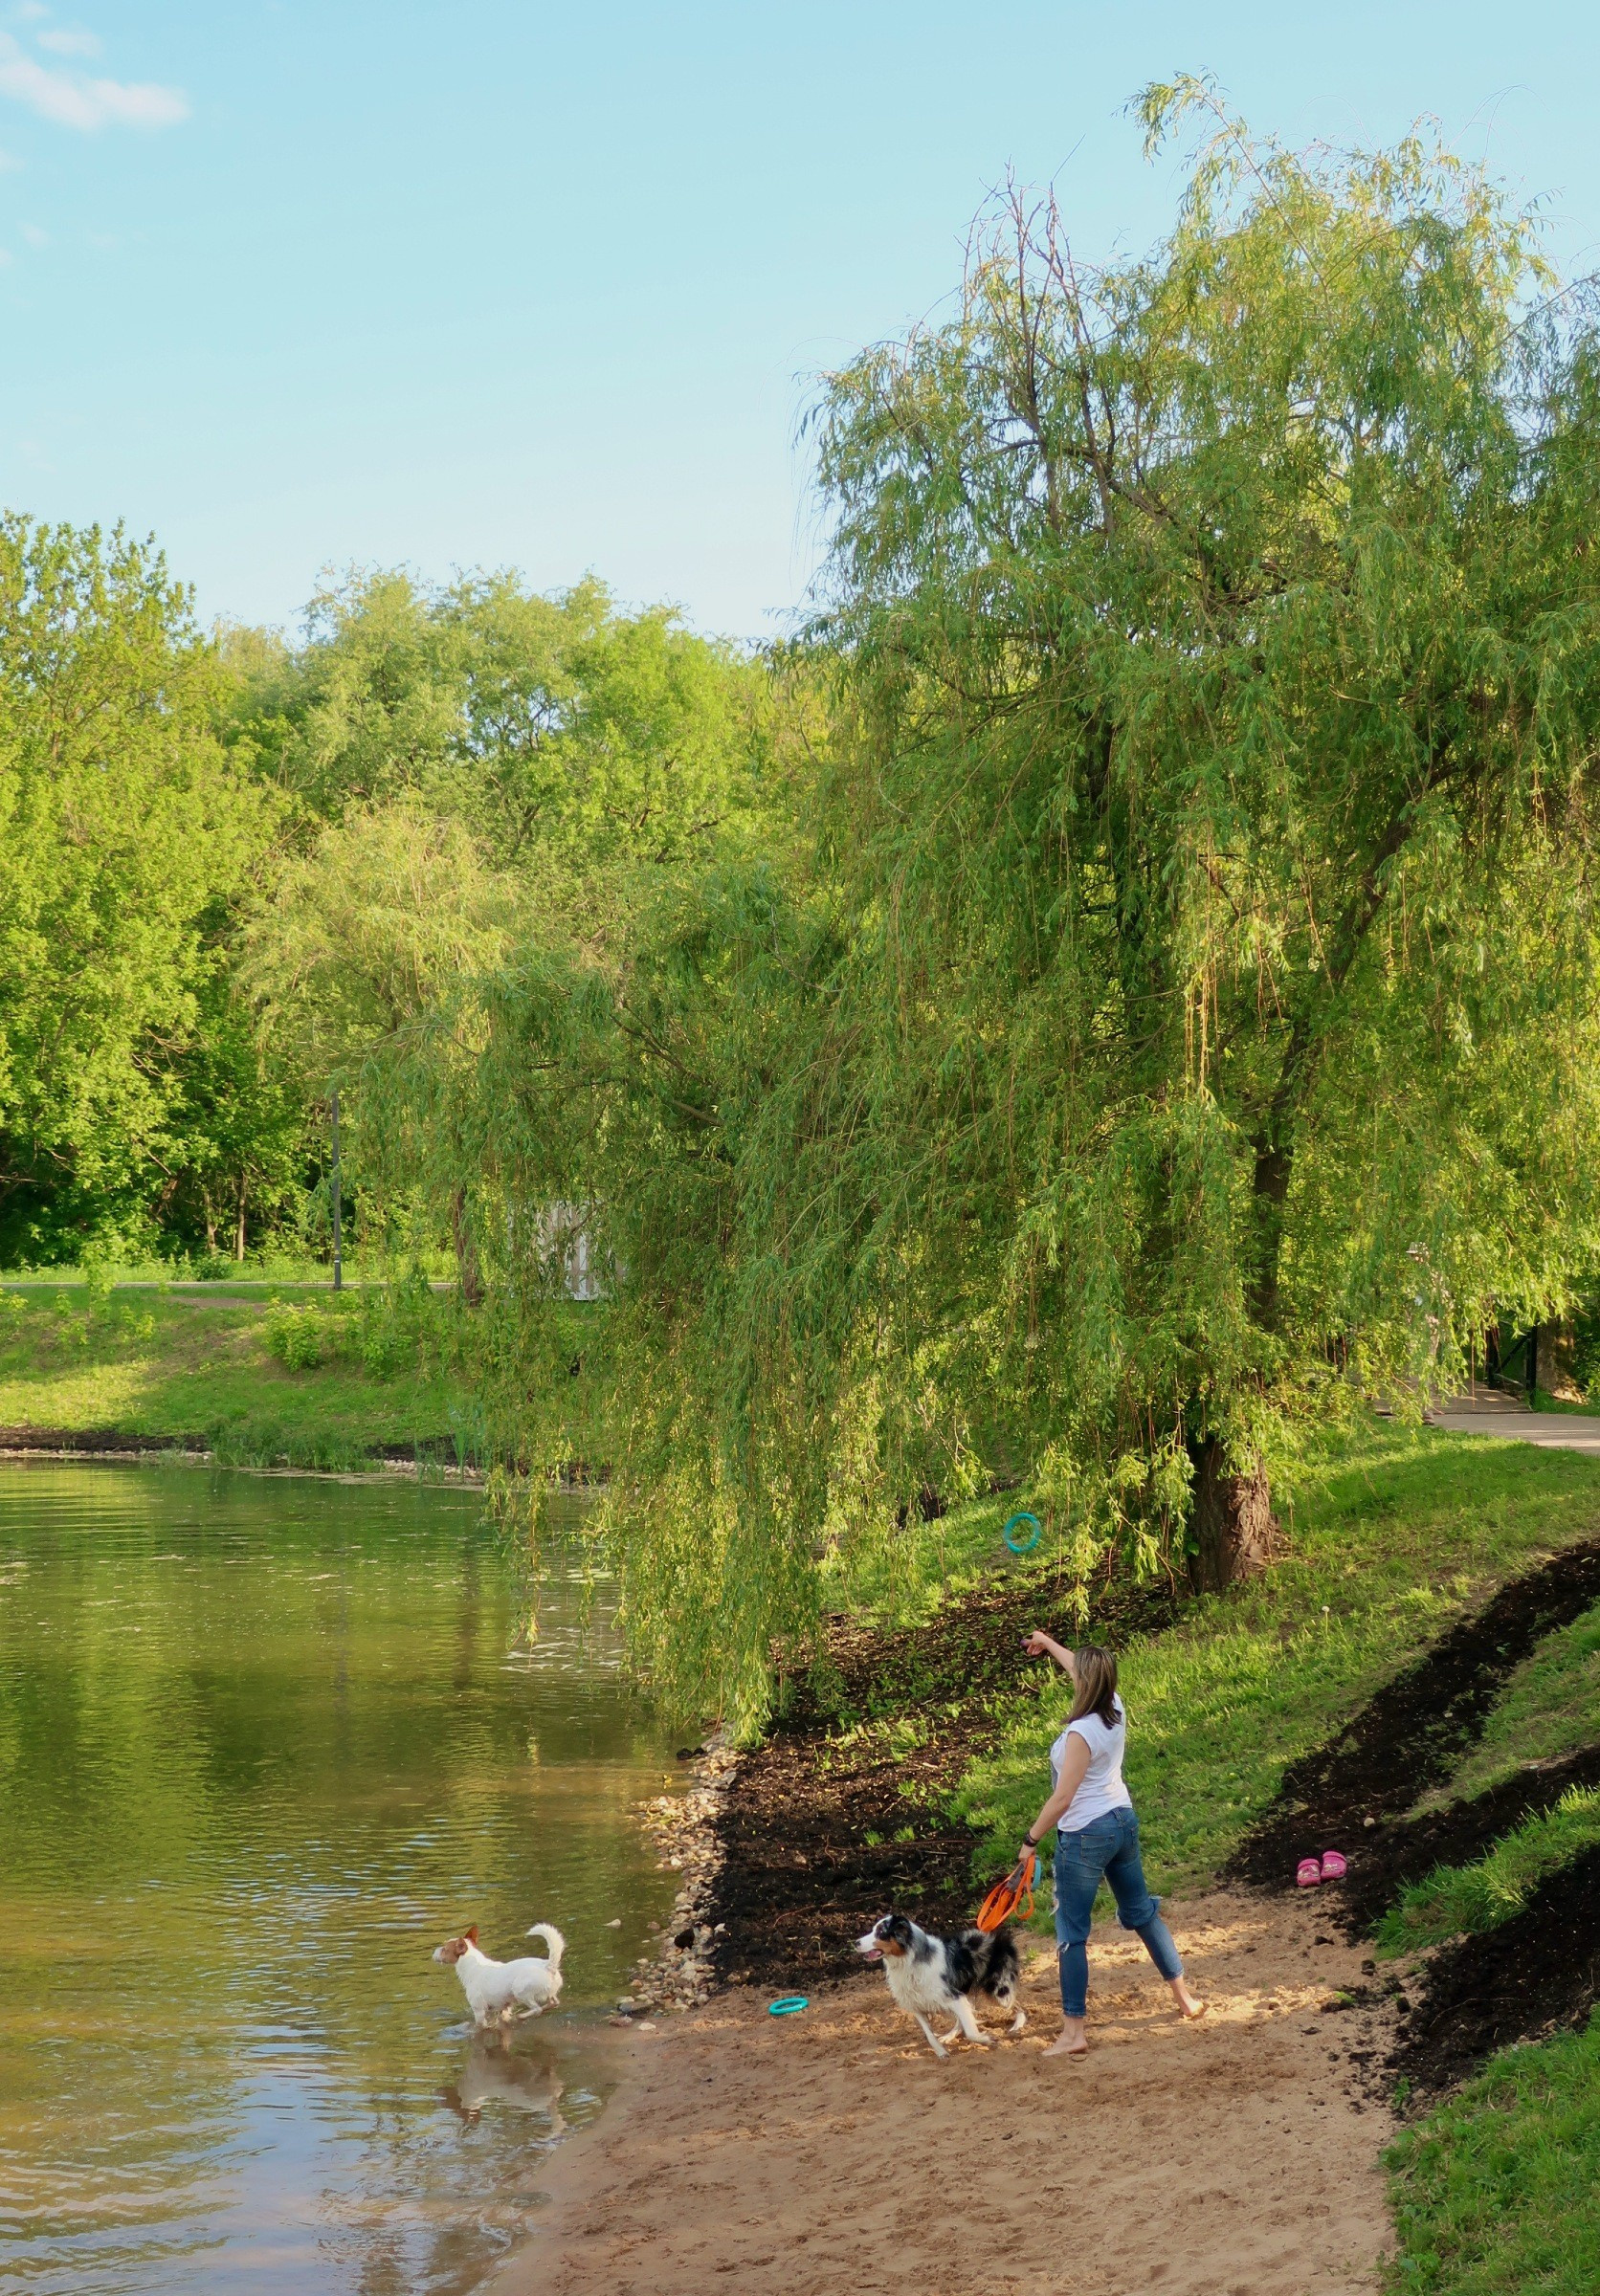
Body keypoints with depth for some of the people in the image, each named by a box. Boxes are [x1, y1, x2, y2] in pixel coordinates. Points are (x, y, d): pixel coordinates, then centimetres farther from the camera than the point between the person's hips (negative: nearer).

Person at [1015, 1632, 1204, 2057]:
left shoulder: (1081, 1732, -24)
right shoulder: (1116, 1711, -2)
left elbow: (1062, 1799, -23)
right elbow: (1086, 1674, 20)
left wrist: (1031, 1839, -12)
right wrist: (1048, 1644, 35)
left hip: (1084, 1835, -8)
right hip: (1123, 1822, 8)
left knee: (1072, 1933, 0)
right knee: (1141, 1911, 22)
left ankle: (1072, 2033, 1)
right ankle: (1185, 1997, 31)